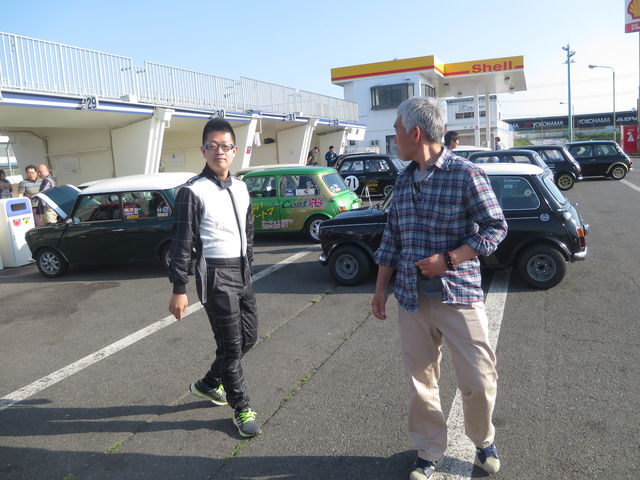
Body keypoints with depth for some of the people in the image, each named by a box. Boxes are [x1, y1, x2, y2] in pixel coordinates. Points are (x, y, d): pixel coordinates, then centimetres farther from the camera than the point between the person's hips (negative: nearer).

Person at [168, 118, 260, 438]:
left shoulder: (240, 187, 10)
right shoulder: (193, 191, -11)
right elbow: (181, 243, -12)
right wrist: (179, 289, -13)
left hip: (241, 272, 8)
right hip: (216, 276, -8)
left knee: (248, 337, 15)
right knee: (230, 345, 0)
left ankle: (208, 384, 36)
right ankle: (241, 408, 19)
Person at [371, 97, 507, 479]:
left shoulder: (466, 174, -8)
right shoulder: (404, 180, 10)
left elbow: (496, 227, -8)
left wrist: (448, 260, -18)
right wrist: (381, 287, 13)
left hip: (459, 294, -5)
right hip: (412, 299, 5)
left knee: (479, 381, 2)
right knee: (422, 381, 11)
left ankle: (484, 441, 33)